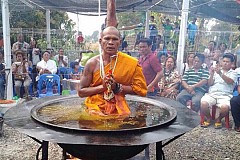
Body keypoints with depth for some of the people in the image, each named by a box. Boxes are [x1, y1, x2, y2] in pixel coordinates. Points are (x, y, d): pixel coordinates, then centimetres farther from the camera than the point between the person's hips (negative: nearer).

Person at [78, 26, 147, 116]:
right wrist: (102, 87, -15)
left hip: (119, 109, 2)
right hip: (95, 108, -1)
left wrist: (117, 87, -13)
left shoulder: (130, 63, -4)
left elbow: (141, 88, 0)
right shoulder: (92, 63, -3)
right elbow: (81, 92, 0)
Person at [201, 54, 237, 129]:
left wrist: (220, 73, -23)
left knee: (225, 107, -34)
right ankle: (208, 118, 3)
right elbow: (210, 84, 11)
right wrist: (211, 75, -7)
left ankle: (219, 119, 1)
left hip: (225, 95, -2)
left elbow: (229, 81, -9)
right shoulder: (216, 71, 19)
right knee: (203, 103, -30)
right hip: (211, 94, 2)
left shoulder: (233, 73, 14)